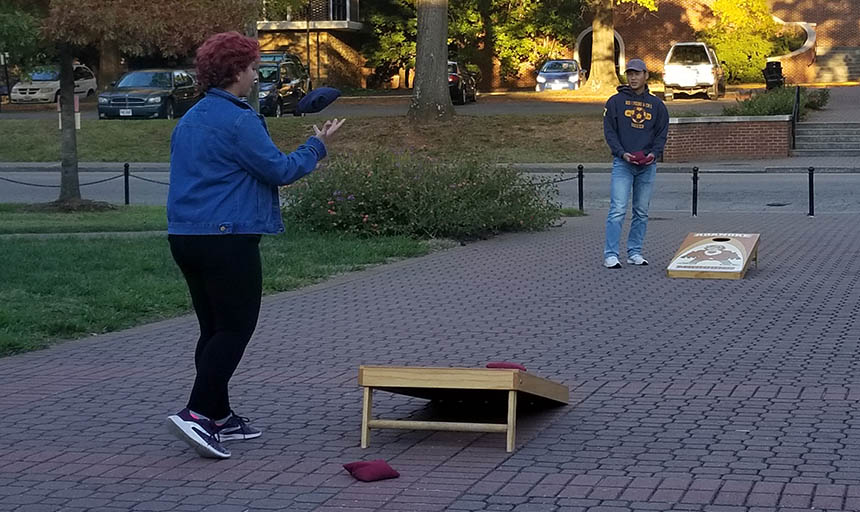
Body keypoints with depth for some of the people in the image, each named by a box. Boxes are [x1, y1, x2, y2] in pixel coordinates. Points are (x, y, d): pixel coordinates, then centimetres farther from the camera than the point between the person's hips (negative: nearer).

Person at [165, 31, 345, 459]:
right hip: (227, 239, -9)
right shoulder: (238, 120, -13)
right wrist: (318, 146, 3)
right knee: (236, 327, -5)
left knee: (214, 328, 14)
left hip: (185, 237, 9)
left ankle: (219, 416, 19)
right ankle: (196, 413, -13)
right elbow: (280, 169, -12)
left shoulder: (189, 120, 16)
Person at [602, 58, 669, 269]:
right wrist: (622, 153, -13)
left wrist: (654, 153, -8)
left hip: (647, 165, 3)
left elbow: (662, 133, 10)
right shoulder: (616, 101, 3)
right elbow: (609, 131, 0)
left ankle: (635, 252, 16)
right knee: (618, 210, -10)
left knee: (642, 212, 8)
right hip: (622, 164, -3)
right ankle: (611, 255, -10)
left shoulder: (656, 105, 10)